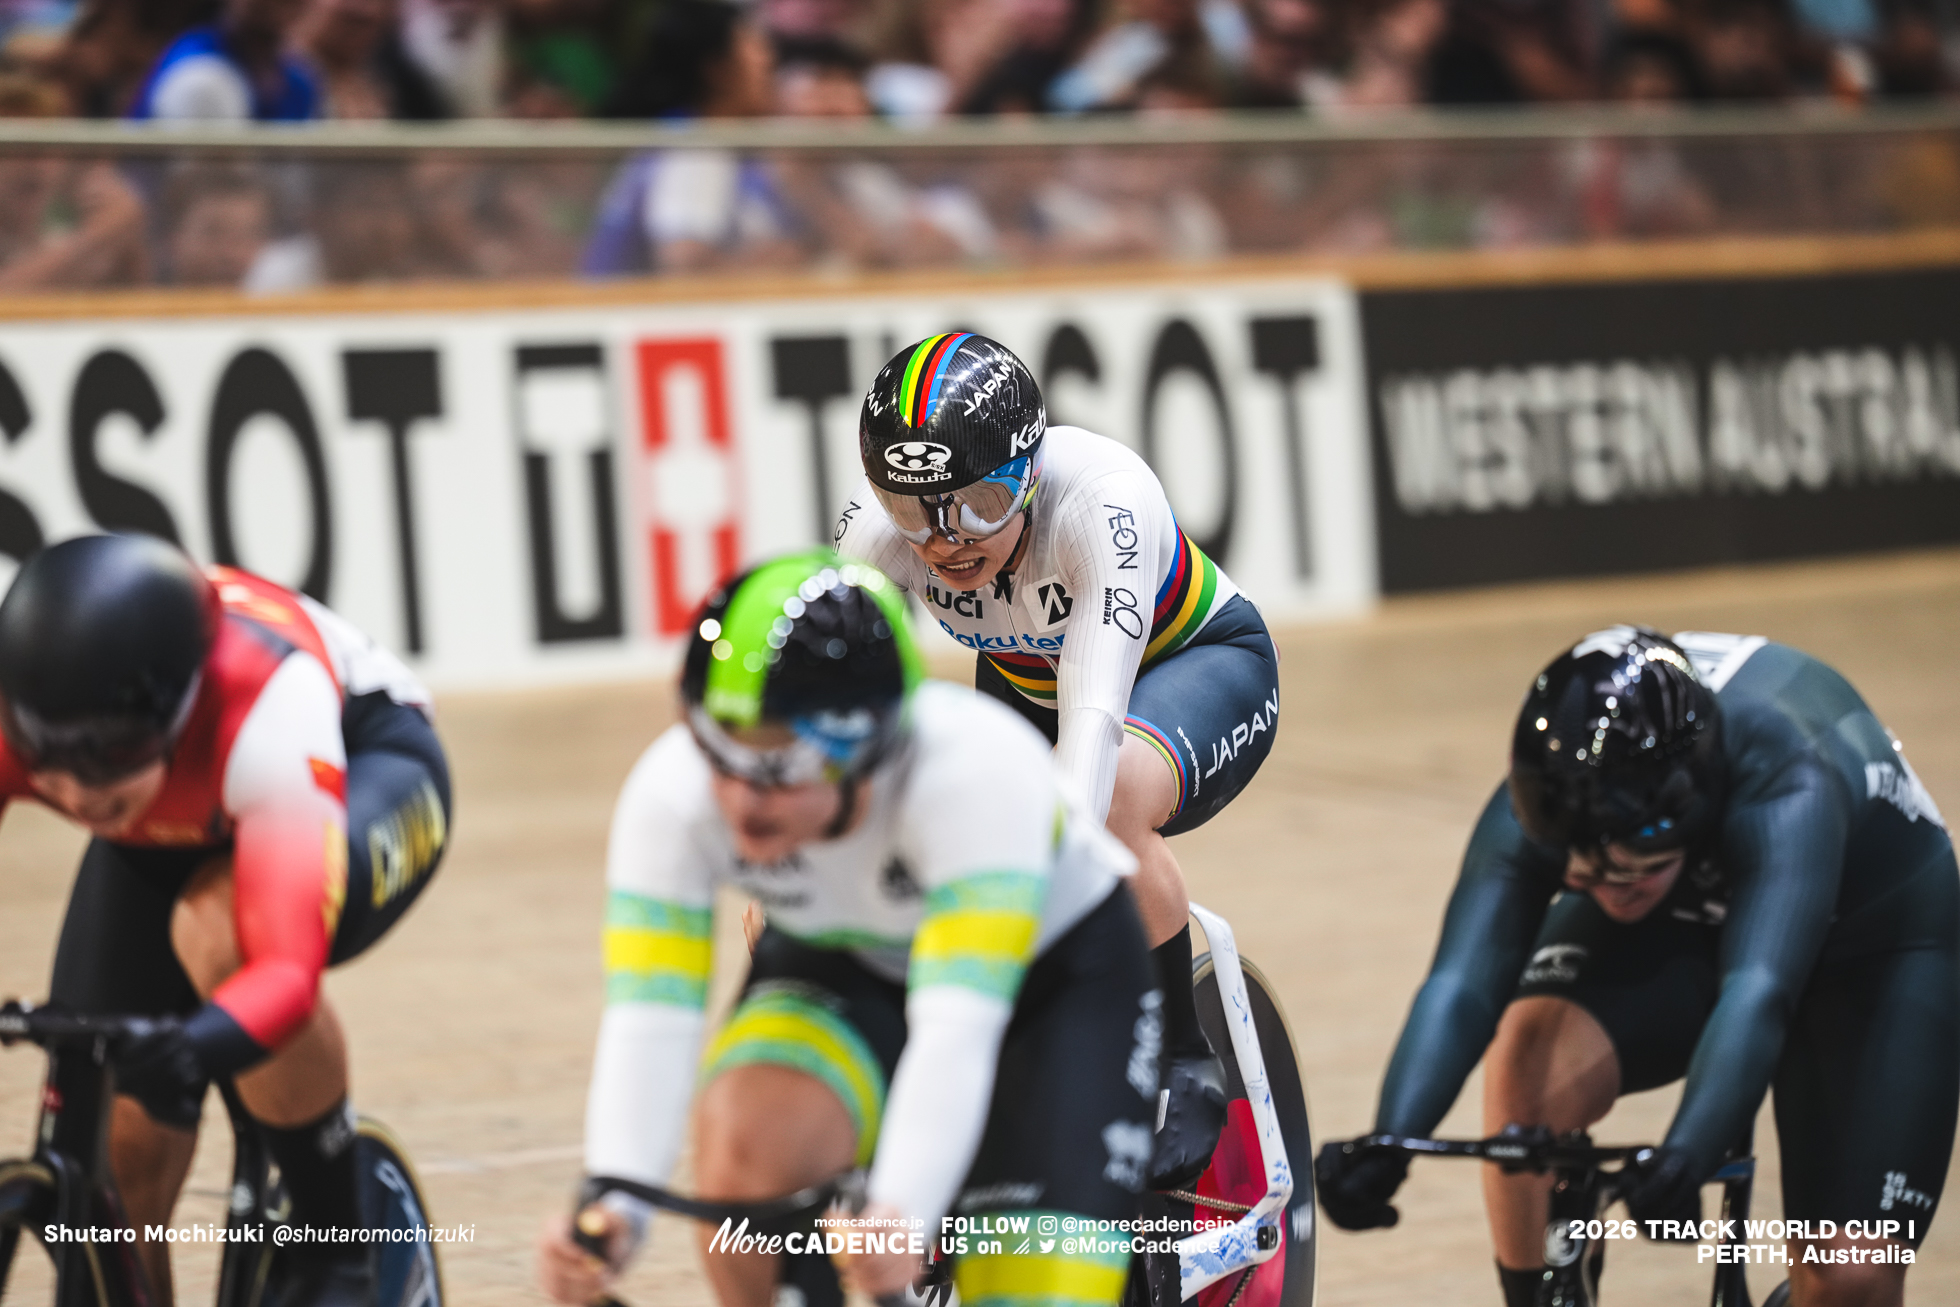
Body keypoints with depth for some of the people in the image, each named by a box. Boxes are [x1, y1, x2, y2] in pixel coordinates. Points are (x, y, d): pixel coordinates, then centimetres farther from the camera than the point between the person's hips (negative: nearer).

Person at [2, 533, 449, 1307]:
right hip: (168, 826, 4)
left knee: (217, 929, -38)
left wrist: (202, 1047, -69)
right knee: (115, 1155, -9)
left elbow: (288, 967, -49)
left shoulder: (265, 713, -43)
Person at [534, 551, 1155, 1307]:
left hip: (1056, 969, -2)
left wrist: (899, 1216, -63)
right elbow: (646, 1020, -36)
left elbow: (957, 1029, -48)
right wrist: (613, 1204, -53)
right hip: (839, 968, 2)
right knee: (744, 1142, -31)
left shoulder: (973, 775, -40)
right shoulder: (671, 795, -29)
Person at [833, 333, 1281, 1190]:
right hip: (1026, 686, 5)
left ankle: (1185, 1070, -17)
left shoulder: (1101, 500, -38)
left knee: (1110, 803, -38)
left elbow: (1096, 717, -47)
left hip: (1201, 666, -5)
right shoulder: (880, 527, -25)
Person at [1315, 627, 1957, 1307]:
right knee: (1531, 1053, -32)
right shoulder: (1533, 810, -32)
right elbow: (1461, 982, -44)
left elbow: (1757, 993, -56)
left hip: (1863, 944, -2)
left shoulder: (1787, 797, -42)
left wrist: (1684, 1158, -73)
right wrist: (1385, 1144, -62)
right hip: (1671, 937, 2)